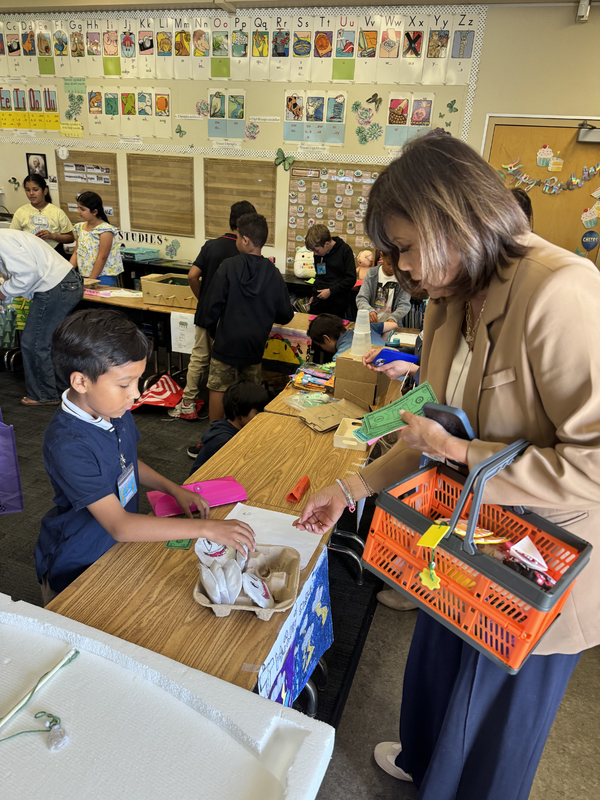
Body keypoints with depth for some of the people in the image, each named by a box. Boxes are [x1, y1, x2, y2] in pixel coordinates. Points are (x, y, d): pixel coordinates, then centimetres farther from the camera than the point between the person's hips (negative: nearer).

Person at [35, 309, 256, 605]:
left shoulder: (115, 410, -5)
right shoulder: (66, 444, -31)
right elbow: (119, 525, -34)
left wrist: (175, 490, 0)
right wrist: (205, 528, -35)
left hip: (118, 545, 8)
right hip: (76, 567, -7)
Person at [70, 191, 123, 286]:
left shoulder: (105, 230, -12)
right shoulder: (80, 227, 11)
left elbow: (102, 258, -15)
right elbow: (76, 254, 14)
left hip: (104, 278, -6)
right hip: (83, 277, 6)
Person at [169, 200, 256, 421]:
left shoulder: (211, 245, -2)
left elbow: (192, 276, -6)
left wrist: (203, 299, 8)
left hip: (206, 313, 3)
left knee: (199, 358, 15)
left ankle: (187, 405, 21)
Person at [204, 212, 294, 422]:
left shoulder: (228, 267, -12)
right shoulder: (273, 273, -4)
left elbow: (213, 306, -12)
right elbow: (285, 316, 0)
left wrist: (213, 332, 5)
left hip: (226, 342, -3)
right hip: (254, 344, 3)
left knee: (218, 390, 11)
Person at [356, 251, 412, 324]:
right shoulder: (372, 273, 4)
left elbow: (404, 305, -4)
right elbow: (361, 299, -1)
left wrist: (393, 318, -25)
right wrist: (369, 310, -24)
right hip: (371, 324, 0)